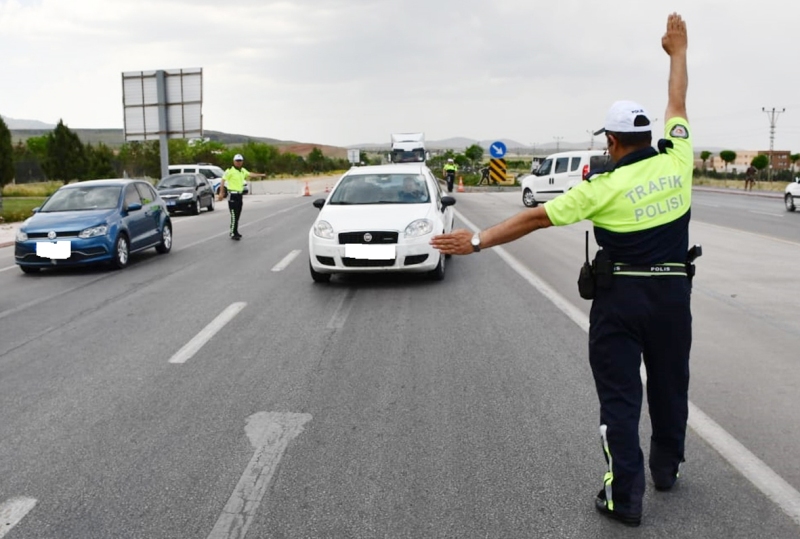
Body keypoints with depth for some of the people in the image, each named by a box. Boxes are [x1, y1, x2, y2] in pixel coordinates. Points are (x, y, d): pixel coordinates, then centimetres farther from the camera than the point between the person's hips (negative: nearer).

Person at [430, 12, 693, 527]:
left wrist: (477, 241, -11)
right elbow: (678, 105, 15)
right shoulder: (676, 160, -3)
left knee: (620, 395, 2)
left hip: (620, 296, -4)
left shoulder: (605, 187, -13)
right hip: (673, 293, 5)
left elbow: (534, 219, -14)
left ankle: (625, 495, 3)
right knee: (670, 383, 20)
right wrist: (678, 51, 29)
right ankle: (667, 467, 39)